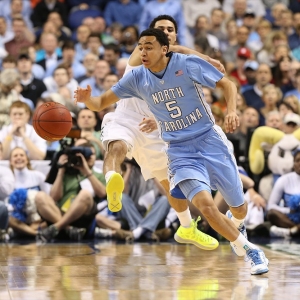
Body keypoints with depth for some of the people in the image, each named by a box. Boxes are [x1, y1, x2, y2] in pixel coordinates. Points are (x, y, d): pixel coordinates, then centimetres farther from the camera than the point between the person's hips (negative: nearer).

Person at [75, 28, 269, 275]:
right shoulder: (137, 78, -4)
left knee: (238, 207, 9)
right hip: (180, 151, 1)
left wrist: (232, 111, -24)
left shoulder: (188, 64, -13)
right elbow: (101, 103, -1)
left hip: (210, 140, -1)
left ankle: (236, 225, 49)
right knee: (205, 204, -24)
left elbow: (227, 84, -6)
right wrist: (87, 99, -24)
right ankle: (249, 250, -5)